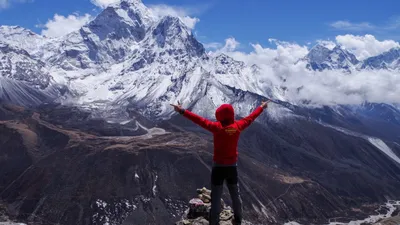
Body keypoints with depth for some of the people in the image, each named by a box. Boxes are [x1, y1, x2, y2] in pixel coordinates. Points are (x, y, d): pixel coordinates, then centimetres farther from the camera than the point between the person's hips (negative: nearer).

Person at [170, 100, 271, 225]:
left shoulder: (217, 127, -19)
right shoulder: (238, 126, -7)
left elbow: (201, 120, -24)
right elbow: (250, 118, 8)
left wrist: (182, 111, -25)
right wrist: (262, 107, 25)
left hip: (218, 167, -4)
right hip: (232, 166, 4)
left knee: (216, 197, 4)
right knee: (235, 194, 20)